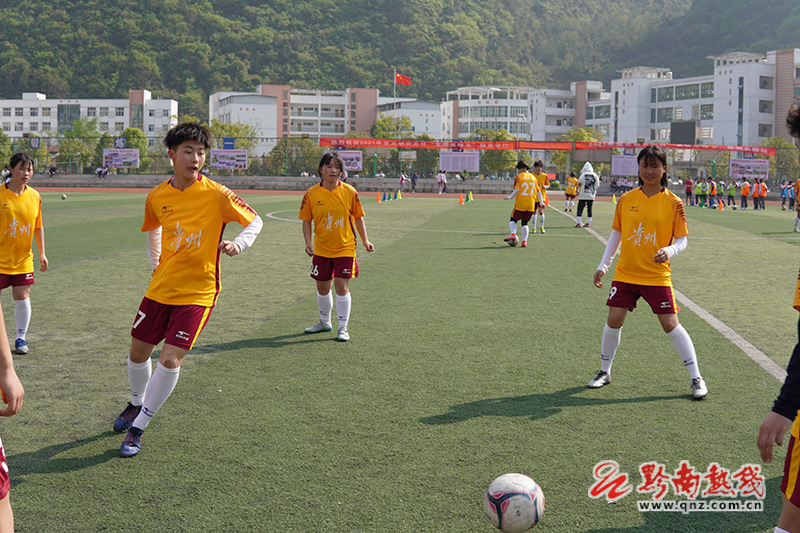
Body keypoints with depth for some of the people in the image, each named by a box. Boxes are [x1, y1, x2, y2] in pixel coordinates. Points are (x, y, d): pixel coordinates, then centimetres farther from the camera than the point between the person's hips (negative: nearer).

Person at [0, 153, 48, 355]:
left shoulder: (34, 196, 2)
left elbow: (38, 226, 12)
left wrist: (42, 253, 11)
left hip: (23, 259, 3)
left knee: (22, 298, 2)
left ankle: (20, 338, 16)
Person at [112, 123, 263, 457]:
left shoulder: (216, 194, -12)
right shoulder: (157, 197, 0)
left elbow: (254, 222, -1)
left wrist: (237, 244, -18)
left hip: (198, 292, -4)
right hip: (160, 288, 4)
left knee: (170, 359, -14)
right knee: (138, 351, 14)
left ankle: (138, 427, 3)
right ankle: (137, 403, 45)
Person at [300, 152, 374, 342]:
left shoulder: (349, 192, -6)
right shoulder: (311, 194, -5)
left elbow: (358, 217, 3)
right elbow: (306, 221, 1)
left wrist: (365, 241, -2)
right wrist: (308, 242, -11)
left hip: (345, 248, -2)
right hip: (321, 249, 2)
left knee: (341, 286, -9)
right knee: (322, 287, 14)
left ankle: (343, 327, 5)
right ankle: (325, 322, 35)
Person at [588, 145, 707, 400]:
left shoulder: (673, 203, -5)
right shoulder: (626, 199, 3)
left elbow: (682, 240, -3)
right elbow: (616, 235, 12)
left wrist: (669, 251, -24)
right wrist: (603, 266, 10)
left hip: (657, 276, -3)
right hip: (625, 273, 3)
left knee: (671, 325, -4)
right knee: (613, 321, 0)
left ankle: (696, 378, 8)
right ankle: (604, 372, 20)